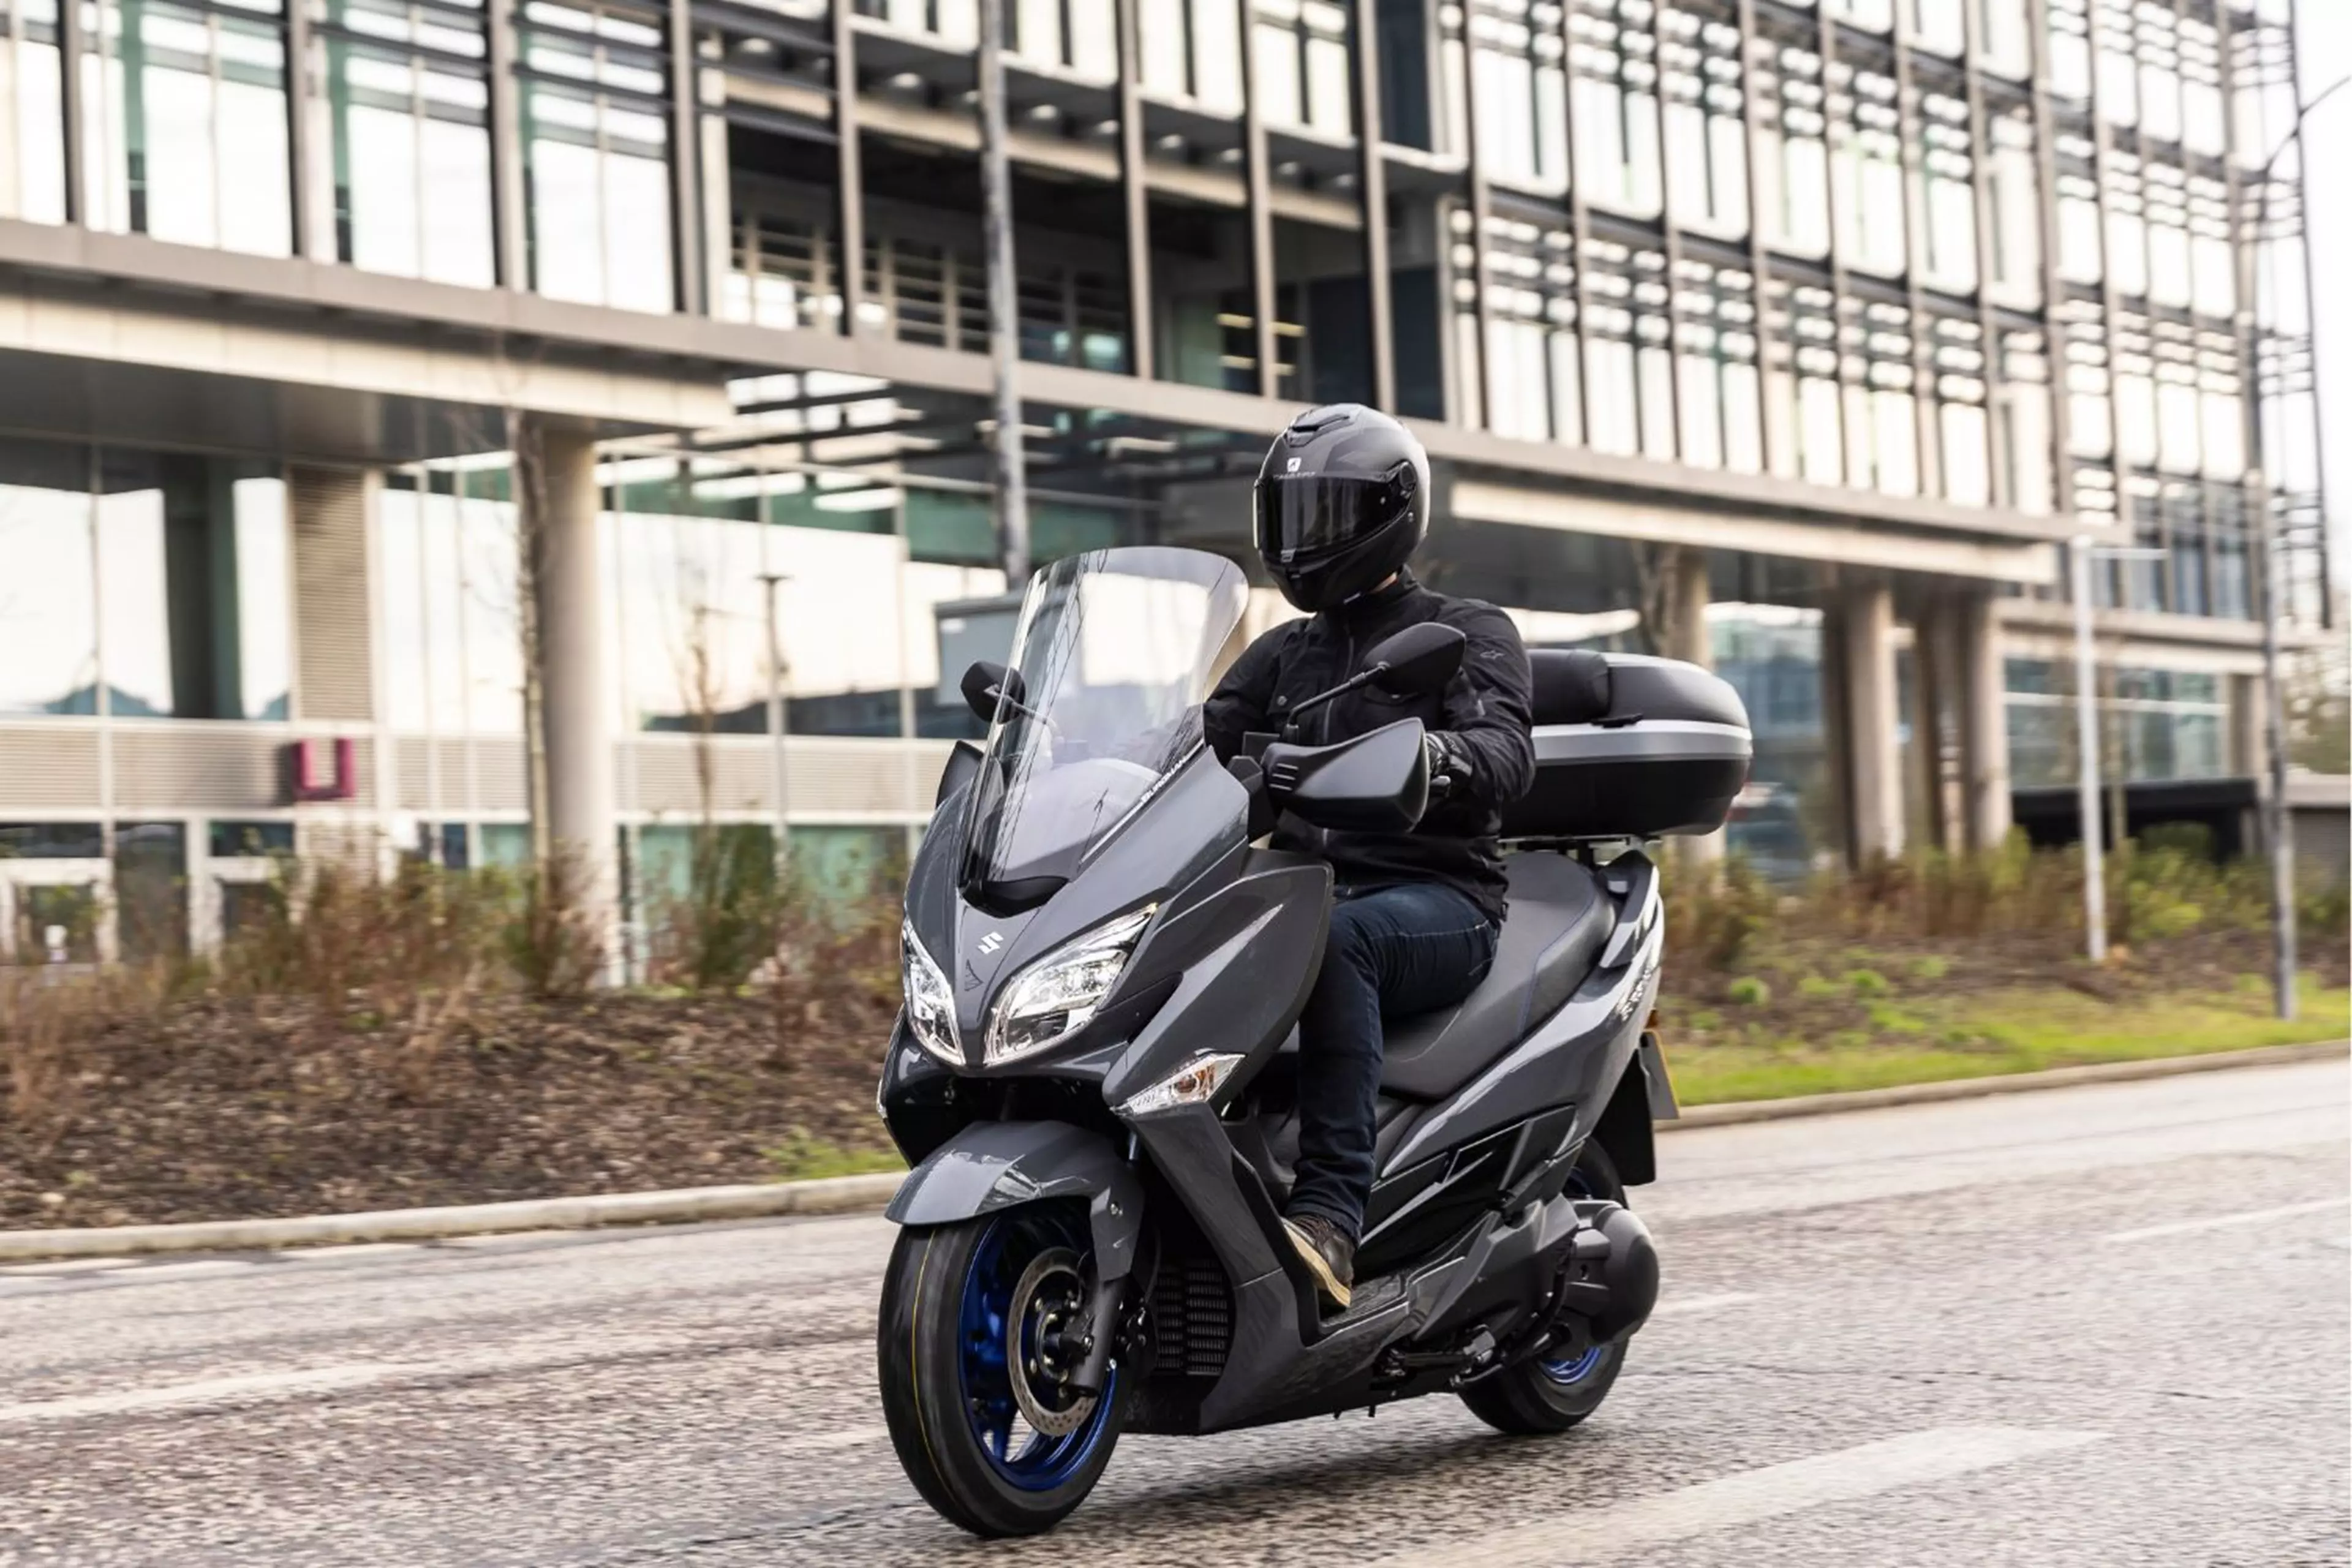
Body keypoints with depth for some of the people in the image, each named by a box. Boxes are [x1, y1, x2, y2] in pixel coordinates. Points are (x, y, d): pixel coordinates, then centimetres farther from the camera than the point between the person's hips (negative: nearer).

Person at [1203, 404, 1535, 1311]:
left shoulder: (1467, 634, 5)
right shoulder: (1284, 654, 24)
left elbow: (1507, 753, -14)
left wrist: (1433, 755, -38)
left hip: (1436, 902, -5)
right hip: (1305, 888, 5)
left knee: (1334, 941, -41)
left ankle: (1330, 1218, -48)